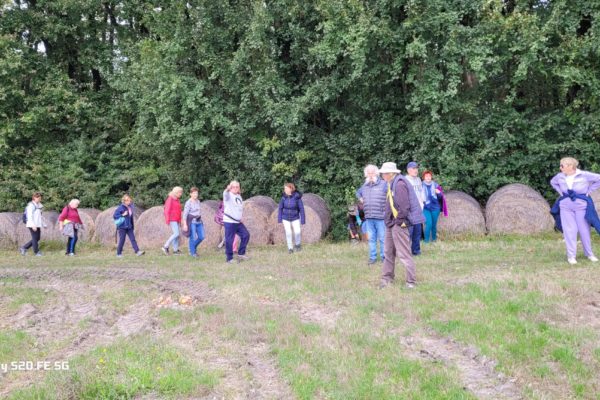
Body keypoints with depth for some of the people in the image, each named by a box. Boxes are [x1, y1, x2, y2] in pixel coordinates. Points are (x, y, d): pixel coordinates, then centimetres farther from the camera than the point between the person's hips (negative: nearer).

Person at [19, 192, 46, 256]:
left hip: (37, 225, 9)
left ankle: (24, 248, 18)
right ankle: (36, 252, 6)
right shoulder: (31, 205, -10)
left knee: (38, 238, 9)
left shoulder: (38, 206, 16)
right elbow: (29, 216, -18)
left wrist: (43, 225, 21)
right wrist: (33, 225, -25)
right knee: (35, 238, -3)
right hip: (32, 225, -9)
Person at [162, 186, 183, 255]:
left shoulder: (177, 200, 15)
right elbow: (167, 210, -16)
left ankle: (175, 250, 6)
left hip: (176, 220, 9)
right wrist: (167, 220, -19)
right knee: (176, 234, -15)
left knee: (176, 234, 4)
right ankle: (166, 247, -7)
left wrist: (180, 220, 17)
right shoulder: (170, 199, -12)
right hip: (172, 219, -9)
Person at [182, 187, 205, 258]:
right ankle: (192, 252, 13)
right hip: (192, 221, -7)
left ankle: (194, 247, 30)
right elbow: (185, 214, -13)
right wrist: (185, 224, -18)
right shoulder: (188, 203, -11)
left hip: (199, 221, 7)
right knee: (193, 238, -3)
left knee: (201, 237, 6)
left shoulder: (198, 201, 9)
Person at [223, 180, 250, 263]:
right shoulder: (228, 195, -8)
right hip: (229, 222, -8)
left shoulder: (239, 196, 16)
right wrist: (227, 189, -58)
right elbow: (225, 194, -35)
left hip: (238, 222, 8)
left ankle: (241, 253, 20)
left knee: (246, 235, 8)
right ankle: (229, 259, 4)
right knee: (229, 240, -6)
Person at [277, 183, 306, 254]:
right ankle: (290, 248, 12)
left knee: (297, 232, -11)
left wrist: (303, 220, -12)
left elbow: (301, 209, -12)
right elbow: (280, 208, -2)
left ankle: (298, 244, 18)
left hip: (295, 218, -1)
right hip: (285, 218, 1)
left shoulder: (297, 197, -18)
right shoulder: (284, 197, -11)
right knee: (288, 233, -4)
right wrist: (279, 219, -2)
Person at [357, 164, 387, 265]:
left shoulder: (383, 184, -3)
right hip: (368, 218, 5)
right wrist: (360, 198, 17)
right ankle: (372, 257, 16)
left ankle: (384, 257, 8)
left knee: (382, 238, -1)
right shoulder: (364, 186, 15)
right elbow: (358, 192, 35)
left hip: (380, 217, -5)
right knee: (371, 238, 9)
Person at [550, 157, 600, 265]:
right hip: (565, 205, 2)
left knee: (584, 230, 3)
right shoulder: (560, 176, 2)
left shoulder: (584, 175, -9)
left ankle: (589, 254, 20)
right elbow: (552, 182, 22)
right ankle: (571, 256, 4)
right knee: (569, 230, -2)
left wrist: (589, 190, -5)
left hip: (581, 205, -2)